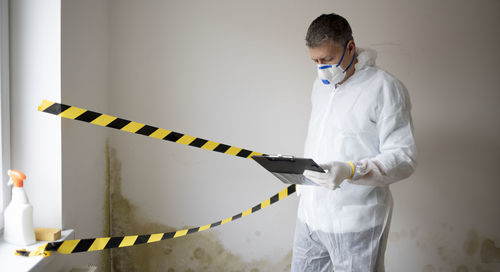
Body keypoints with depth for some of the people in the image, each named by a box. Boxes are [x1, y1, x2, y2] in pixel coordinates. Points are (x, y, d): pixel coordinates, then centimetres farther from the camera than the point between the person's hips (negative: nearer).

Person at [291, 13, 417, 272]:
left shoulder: (385, 88, -11)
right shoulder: (320, 85, 13)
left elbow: (404, 157, -16)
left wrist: (350, 171, -28)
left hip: (354, 223, -6)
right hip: (310, 214, 7)